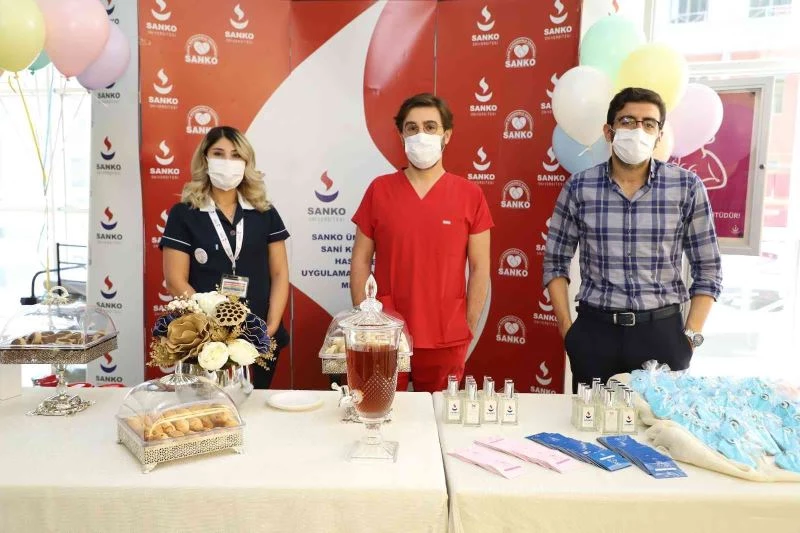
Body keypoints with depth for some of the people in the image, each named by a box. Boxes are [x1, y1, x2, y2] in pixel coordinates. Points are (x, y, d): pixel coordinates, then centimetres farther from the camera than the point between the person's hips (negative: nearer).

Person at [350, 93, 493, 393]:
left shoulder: (470, 195, -2)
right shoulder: (379, 190, 0)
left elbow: (480, 269, 1)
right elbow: (361, 260, 3)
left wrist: (468, 331, 0)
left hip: (446, 341, 0)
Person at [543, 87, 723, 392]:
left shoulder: (687, 187, -1)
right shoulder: (579, 187, 0)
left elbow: (707, 270, 4)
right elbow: (555, 262, 6)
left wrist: (692, 335, -3)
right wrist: (567, 329, 0)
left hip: (663, 332, 0)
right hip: (594, 331, 0)